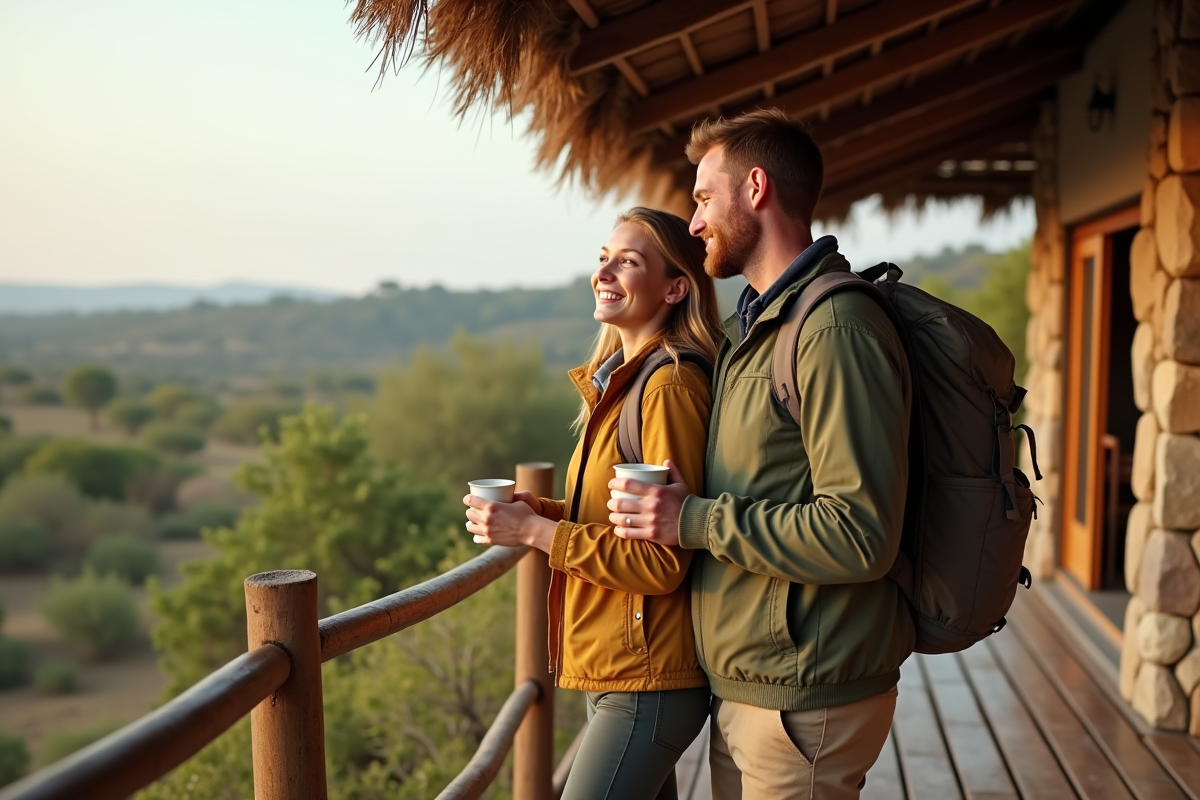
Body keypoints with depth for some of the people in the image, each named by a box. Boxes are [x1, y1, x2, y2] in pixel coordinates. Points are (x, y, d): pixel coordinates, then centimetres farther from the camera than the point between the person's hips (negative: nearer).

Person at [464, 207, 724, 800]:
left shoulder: (670, 387, -18)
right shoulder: (619, 379, 10)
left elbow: (662, 563, -20)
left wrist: (535, 531, -18)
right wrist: (540, 510, 0)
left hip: (646, 680, -9)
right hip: (611, 668, 9)